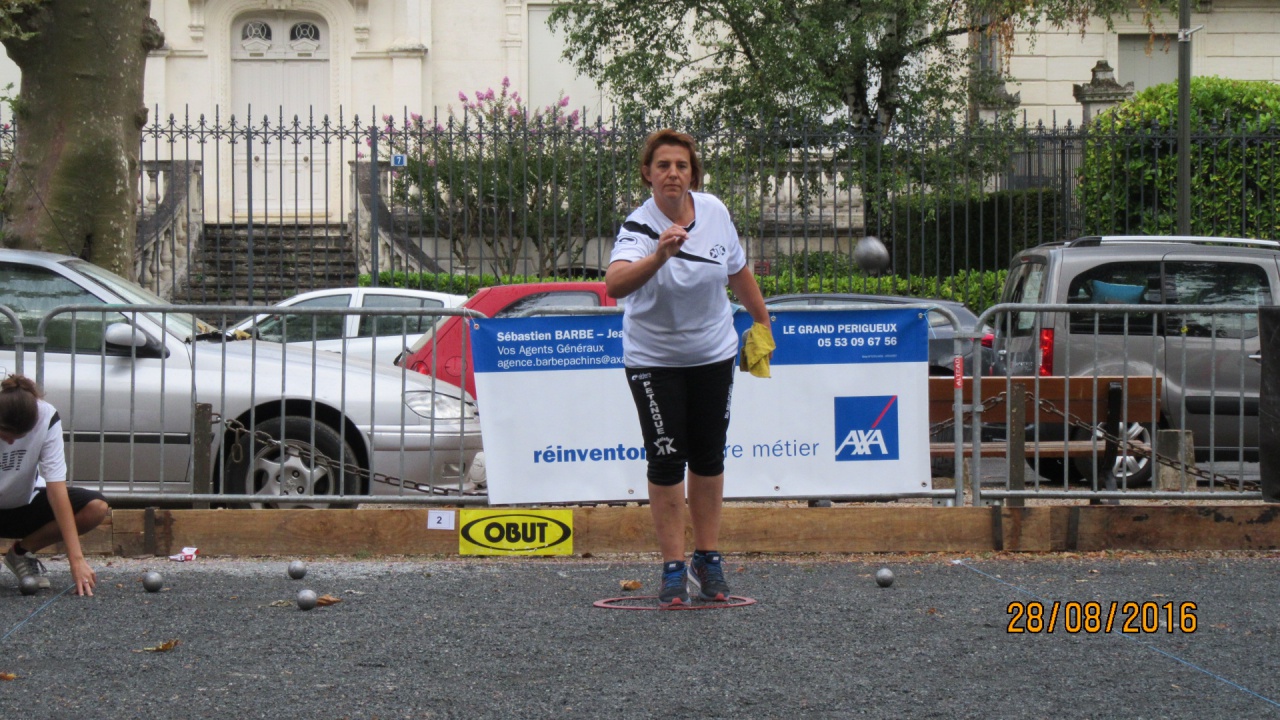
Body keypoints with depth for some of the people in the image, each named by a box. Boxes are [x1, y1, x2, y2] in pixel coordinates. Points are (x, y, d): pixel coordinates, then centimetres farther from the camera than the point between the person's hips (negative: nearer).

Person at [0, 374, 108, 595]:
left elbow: (56, 487, -25)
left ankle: (21, 552, -3)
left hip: (24, 504, 3)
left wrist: (76, 559, -31)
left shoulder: (46, 417, -22)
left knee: (97, 507, -21)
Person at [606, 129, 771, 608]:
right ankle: (673, 569, 3)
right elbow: (614, 285, -42)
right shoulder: (639, 227, -22)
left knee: (708, 456, 8)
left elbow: (738, 272, 10)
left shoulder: (715, 212, -8)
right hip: (653, 359, -4)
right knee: (666, 459, -7)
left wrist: (762, 320, 19)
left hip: (713, 353, 4)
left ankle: (707, 559, 20)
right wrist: (659, 256, -56)